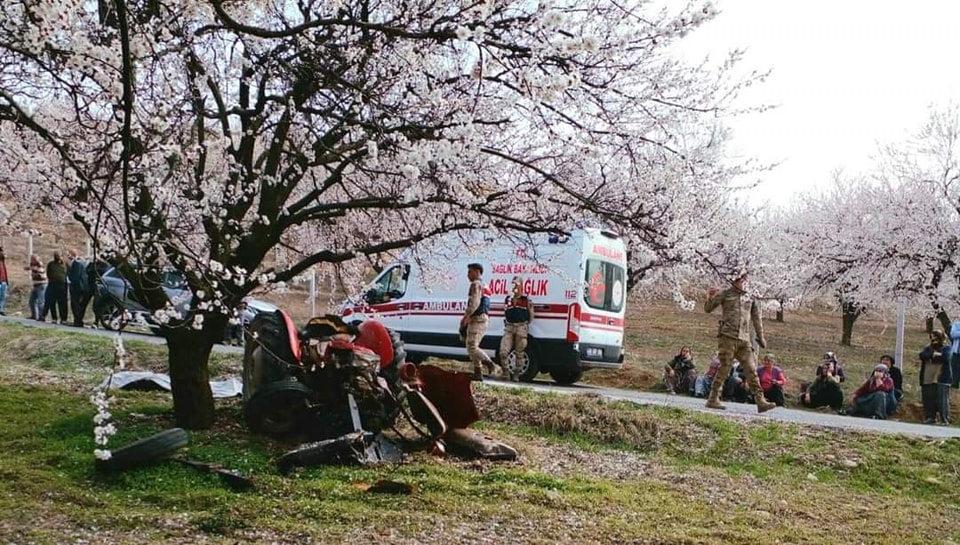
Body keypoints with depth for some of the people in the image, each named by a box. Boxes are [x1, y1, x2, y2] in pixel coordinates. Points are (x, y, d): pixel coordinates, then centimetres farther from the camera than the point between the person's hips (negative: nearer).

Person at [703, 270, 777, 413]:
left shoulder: (750, 298, 15)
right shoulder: (725, 294, 3)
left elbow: (756, 318, 22)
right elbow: (708, 309, 5)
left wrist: (760, 337, 19)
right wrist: (710, 298, -16)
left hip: (744, 340, 4)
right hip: (727, 337, -4)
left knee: (751, 370, 0)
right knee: (723, 368, -5)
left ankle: (761, 401, -1)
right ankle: (713, 399, 3)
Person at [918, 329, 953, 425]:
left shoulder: (946, 348, 3)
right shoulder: (928, 348, 16)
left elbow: (945, 358, -15)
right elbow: (922, 355, -3)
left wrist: (930, 357, -5)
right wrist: (934, 354, -15)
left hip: (942, 379, -4)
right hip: (928, 380, 4)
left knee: (942, 401, -7)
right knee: (928, 401, 5)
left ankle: (945, 420, -3)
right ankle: (930, 418, 14)